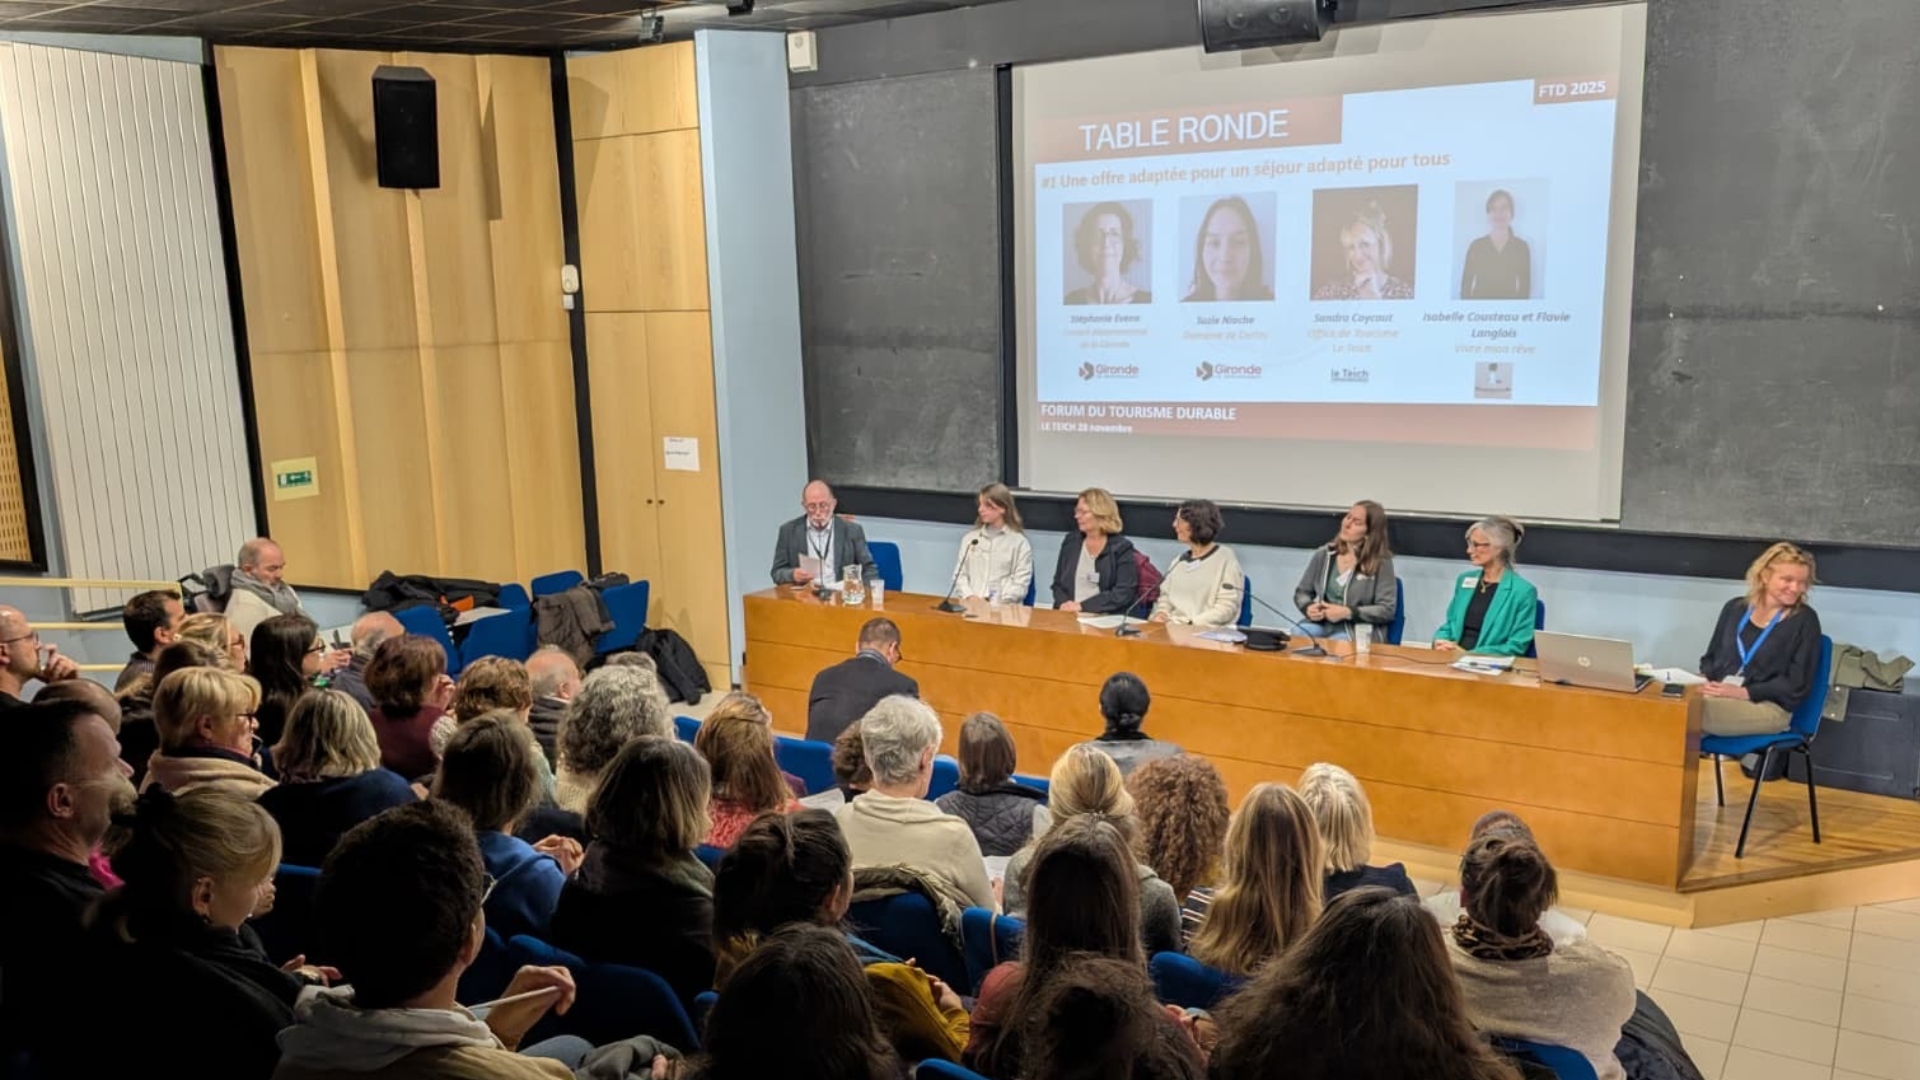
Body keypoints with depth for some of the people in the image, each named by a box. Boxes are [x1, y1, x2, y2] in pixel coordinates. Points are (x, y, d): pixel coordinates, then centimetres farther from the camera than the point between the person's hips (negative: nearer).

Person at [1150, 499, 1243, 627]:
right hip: (1172, 628, 5)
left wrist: (1191, 624, -17)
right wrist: (1161, 613, -1)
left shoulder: (1225, 558, -2)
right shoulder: (1179, 560, 17)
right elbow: (1165, 596, 20)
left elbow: (1227, 607, -9)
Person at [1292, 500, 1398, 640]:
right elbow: (1301, 592, 17)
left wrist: (1347, 613, -18)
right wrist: (1308, 607, -7)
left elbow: (1387, 609, -8)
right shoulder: (1323, 555, 9)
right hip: (1321, 624, 4)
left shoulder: (1381, 562, -4)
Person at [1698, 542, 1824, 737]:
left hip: (1769, 706, -4)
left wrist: (1744, 692, -13)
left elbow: (1797, 684, -3)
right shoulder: (1735, 608, 16)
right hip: (1719, 695, 4)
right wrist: (1706, 681, -3)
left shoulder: (1804, 620, 3)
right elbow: (1711, 657, 21)